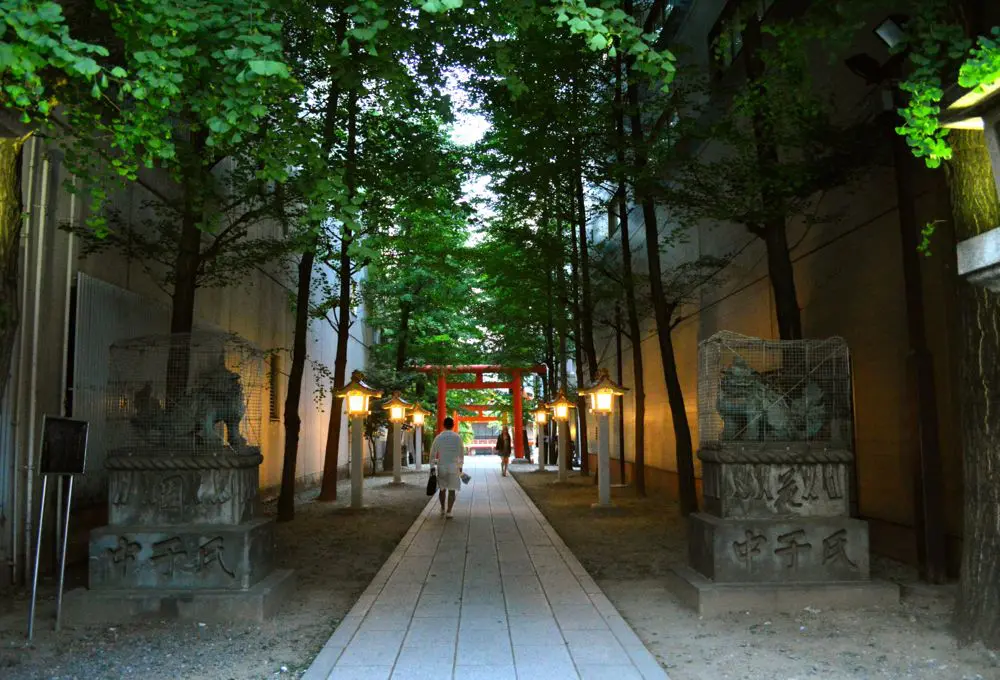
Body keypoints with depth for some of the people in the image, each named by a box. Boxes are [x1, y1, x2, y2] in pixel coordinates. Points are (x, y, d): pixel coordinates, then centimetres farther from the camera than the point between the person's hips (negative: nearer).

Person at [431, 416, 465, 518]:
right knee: (452, 490, 4)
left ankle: (442, 509, 28)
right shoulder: (458, 437, -4)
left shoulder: (438, 437, -4)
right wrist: (460, 466, 14)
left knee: (442, 488, 18)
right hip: (454, 467, -1)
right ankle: (448, 511, -2)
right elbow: (462, 453, 3)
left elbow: (433, 454, -1)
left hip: (441, 467, 1)